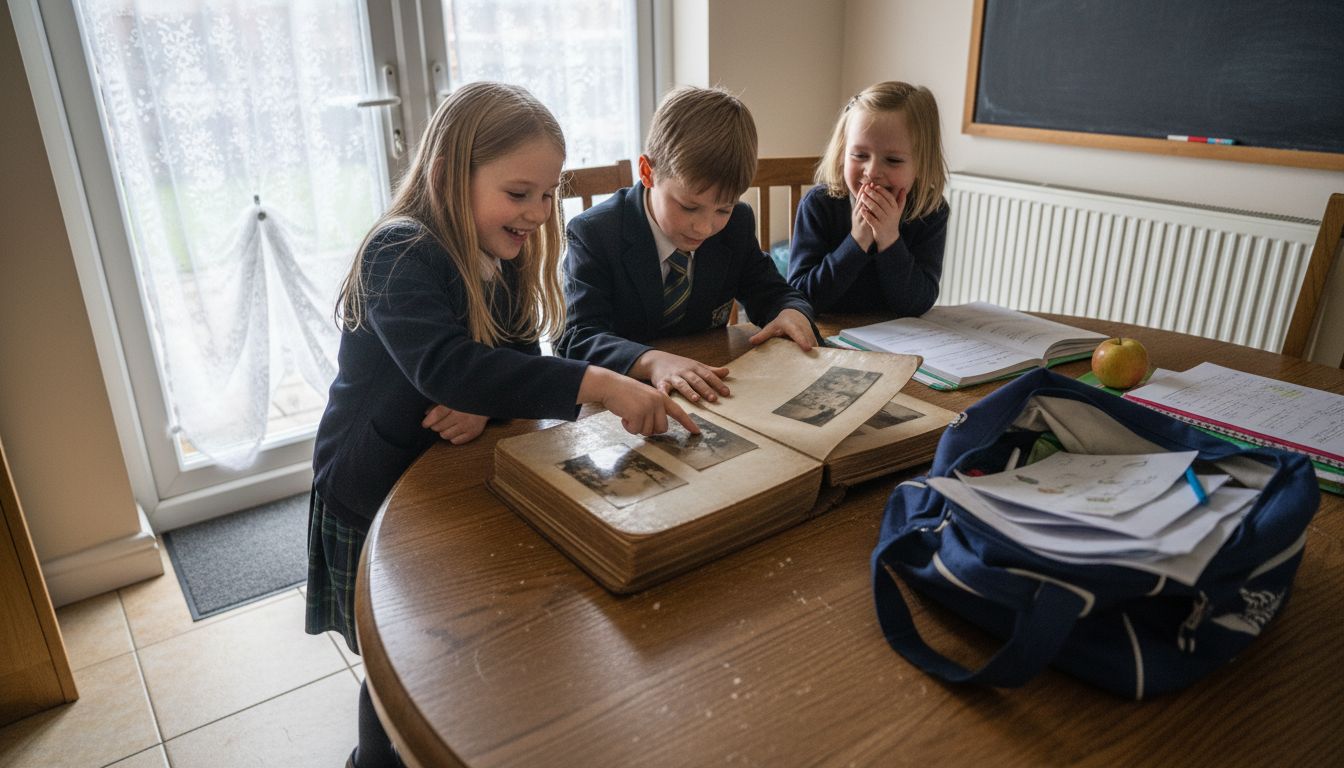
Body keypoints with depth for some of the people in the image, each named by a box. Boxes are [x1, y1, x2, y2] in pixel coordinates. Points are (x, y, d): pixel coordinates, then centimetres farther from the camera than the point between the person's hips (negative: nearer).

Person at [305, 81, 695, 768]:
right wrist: (598, 385, -50)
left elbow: (522, 361, -3)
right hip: (371, 503, -6)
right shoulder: (401, 253, -26)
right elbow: (444, 364, -43)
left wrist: (485, 402, -27)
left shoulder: (503, 259, -1)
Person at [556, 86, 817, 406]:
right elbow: (577, 337, -23)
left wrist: (791, 312, -13)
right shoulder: (594, 234, -15)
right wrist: (651, 361, -42)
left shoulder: (737, 223, -1)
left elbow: (769, 292, 11)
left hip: (712, 395, 4)